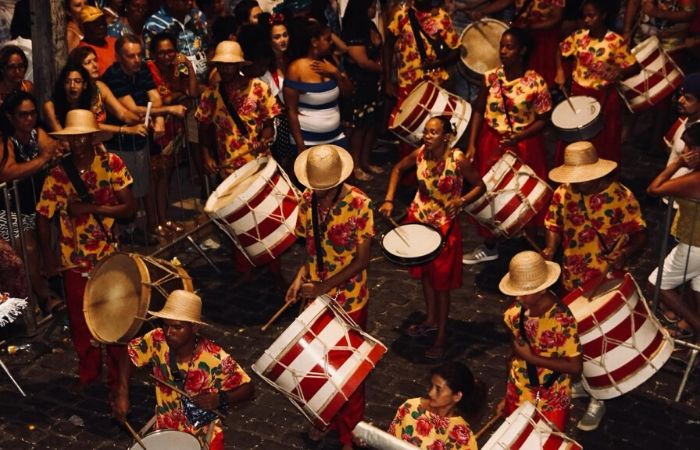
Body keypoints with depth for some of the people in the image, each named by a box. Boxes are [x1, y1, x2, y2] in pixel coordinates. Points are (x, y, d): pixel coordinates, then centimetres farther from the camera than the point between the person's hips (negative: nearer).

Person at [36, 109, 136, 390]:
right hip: (74, 260, 1)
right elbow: (43, 217, -3)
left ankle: (118, 376, 25)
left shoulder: (112, 163, -8)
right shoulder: (58, 174, -7)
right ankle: (88, 372, 36)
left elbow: (130, 208, -12)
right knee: (80, 321, 13)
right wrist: (48, 257, -10)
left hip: (109, 256, -1)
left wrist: (92, 208, -23)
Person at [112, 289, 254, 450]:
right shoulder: (157, 341, -16)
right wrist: (122, 392, -12)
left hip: (203, 434, -3)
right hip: (165, 429, 3)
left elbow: (248, 388, -16)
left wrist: (221, 399, -33)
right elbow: (129, 353, 1)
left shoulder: (216, 358, -24)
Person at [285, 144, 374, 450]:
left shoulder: (359, 204, -20)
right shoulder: (307, 200, -5)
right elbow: (311, 247, 6)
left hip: (349, 300, -4)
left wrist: (322, 287, -23)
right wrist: (301, 277, -11)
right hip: (315, 296, 4)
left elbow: (362, 260, -18)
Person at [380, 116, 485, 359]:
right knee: (425, 273, 20)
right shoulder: (420, 154, -10)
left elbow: (480, 186, -12)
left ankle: (442, 335, 19)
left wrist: (461, 201, -30)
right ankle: (431, 320, 42)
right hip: (419, 220, 5)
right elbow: (398, 168, 8)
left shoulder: (458, 160, -23)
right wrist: (389, 199, -1)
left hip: (445, 226, -5)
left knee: (441, 281, 4)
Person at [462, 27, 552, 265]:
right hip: (492, 144, 3)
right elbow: (479, 111, 3)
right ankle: (489, 247, 29)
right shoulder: (491, 77, -5)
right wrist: (471, 145, -3)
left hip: (524, 146, -3)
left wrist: (517, 137, -22)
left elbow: (542, 120, -10)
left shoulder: (536, 83, -15)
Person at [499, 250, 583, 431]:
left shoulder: (562, 320, -27)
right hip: (518, 392, 5)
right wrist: (507, 395, 12)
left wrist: (530, 357, -26)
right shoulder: (517, 310, -9)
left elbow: (575, 367, -26)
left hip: (551, 400, -5)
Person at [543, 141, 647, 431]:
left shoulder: (621, 196, -18)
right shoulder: (563, 193, -5)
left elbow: (640, 236, -16)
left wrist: (624, 255, -36)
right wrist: (550, 249, -15)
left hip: (607, 284, -4)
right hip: (572, 280, 5)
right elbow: (555, 224, 5)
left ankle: (599, 398, 21)